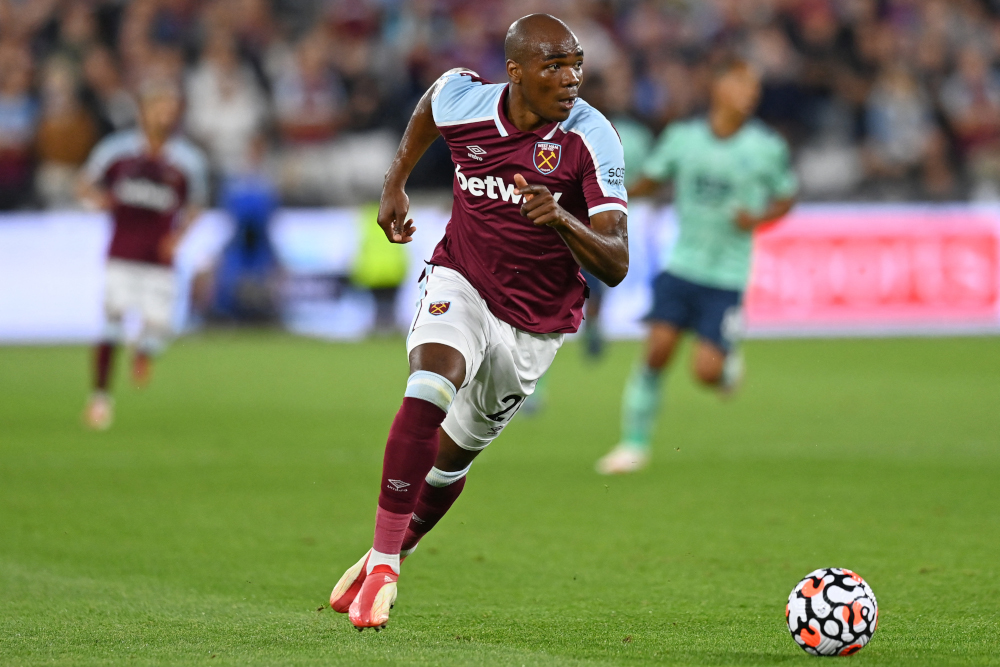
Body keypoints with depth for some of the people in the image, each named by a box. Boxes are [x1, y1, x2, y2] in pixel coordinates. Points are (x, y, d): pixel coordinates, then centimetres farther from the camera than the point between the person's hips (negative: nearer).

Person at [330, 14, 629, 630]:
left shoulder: (592, 139, -22)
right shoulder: (462, 100, -14)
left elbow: (615, 266, -26)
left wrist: (562, 218, -43)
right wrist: (395, 184, 18)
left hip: (536, 322, 0)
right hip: (461, 284, 0)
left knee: (452, 456, 12)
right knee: (431, 384, -30)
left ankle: (389, 557, 38)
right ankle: (383, 564, -25)